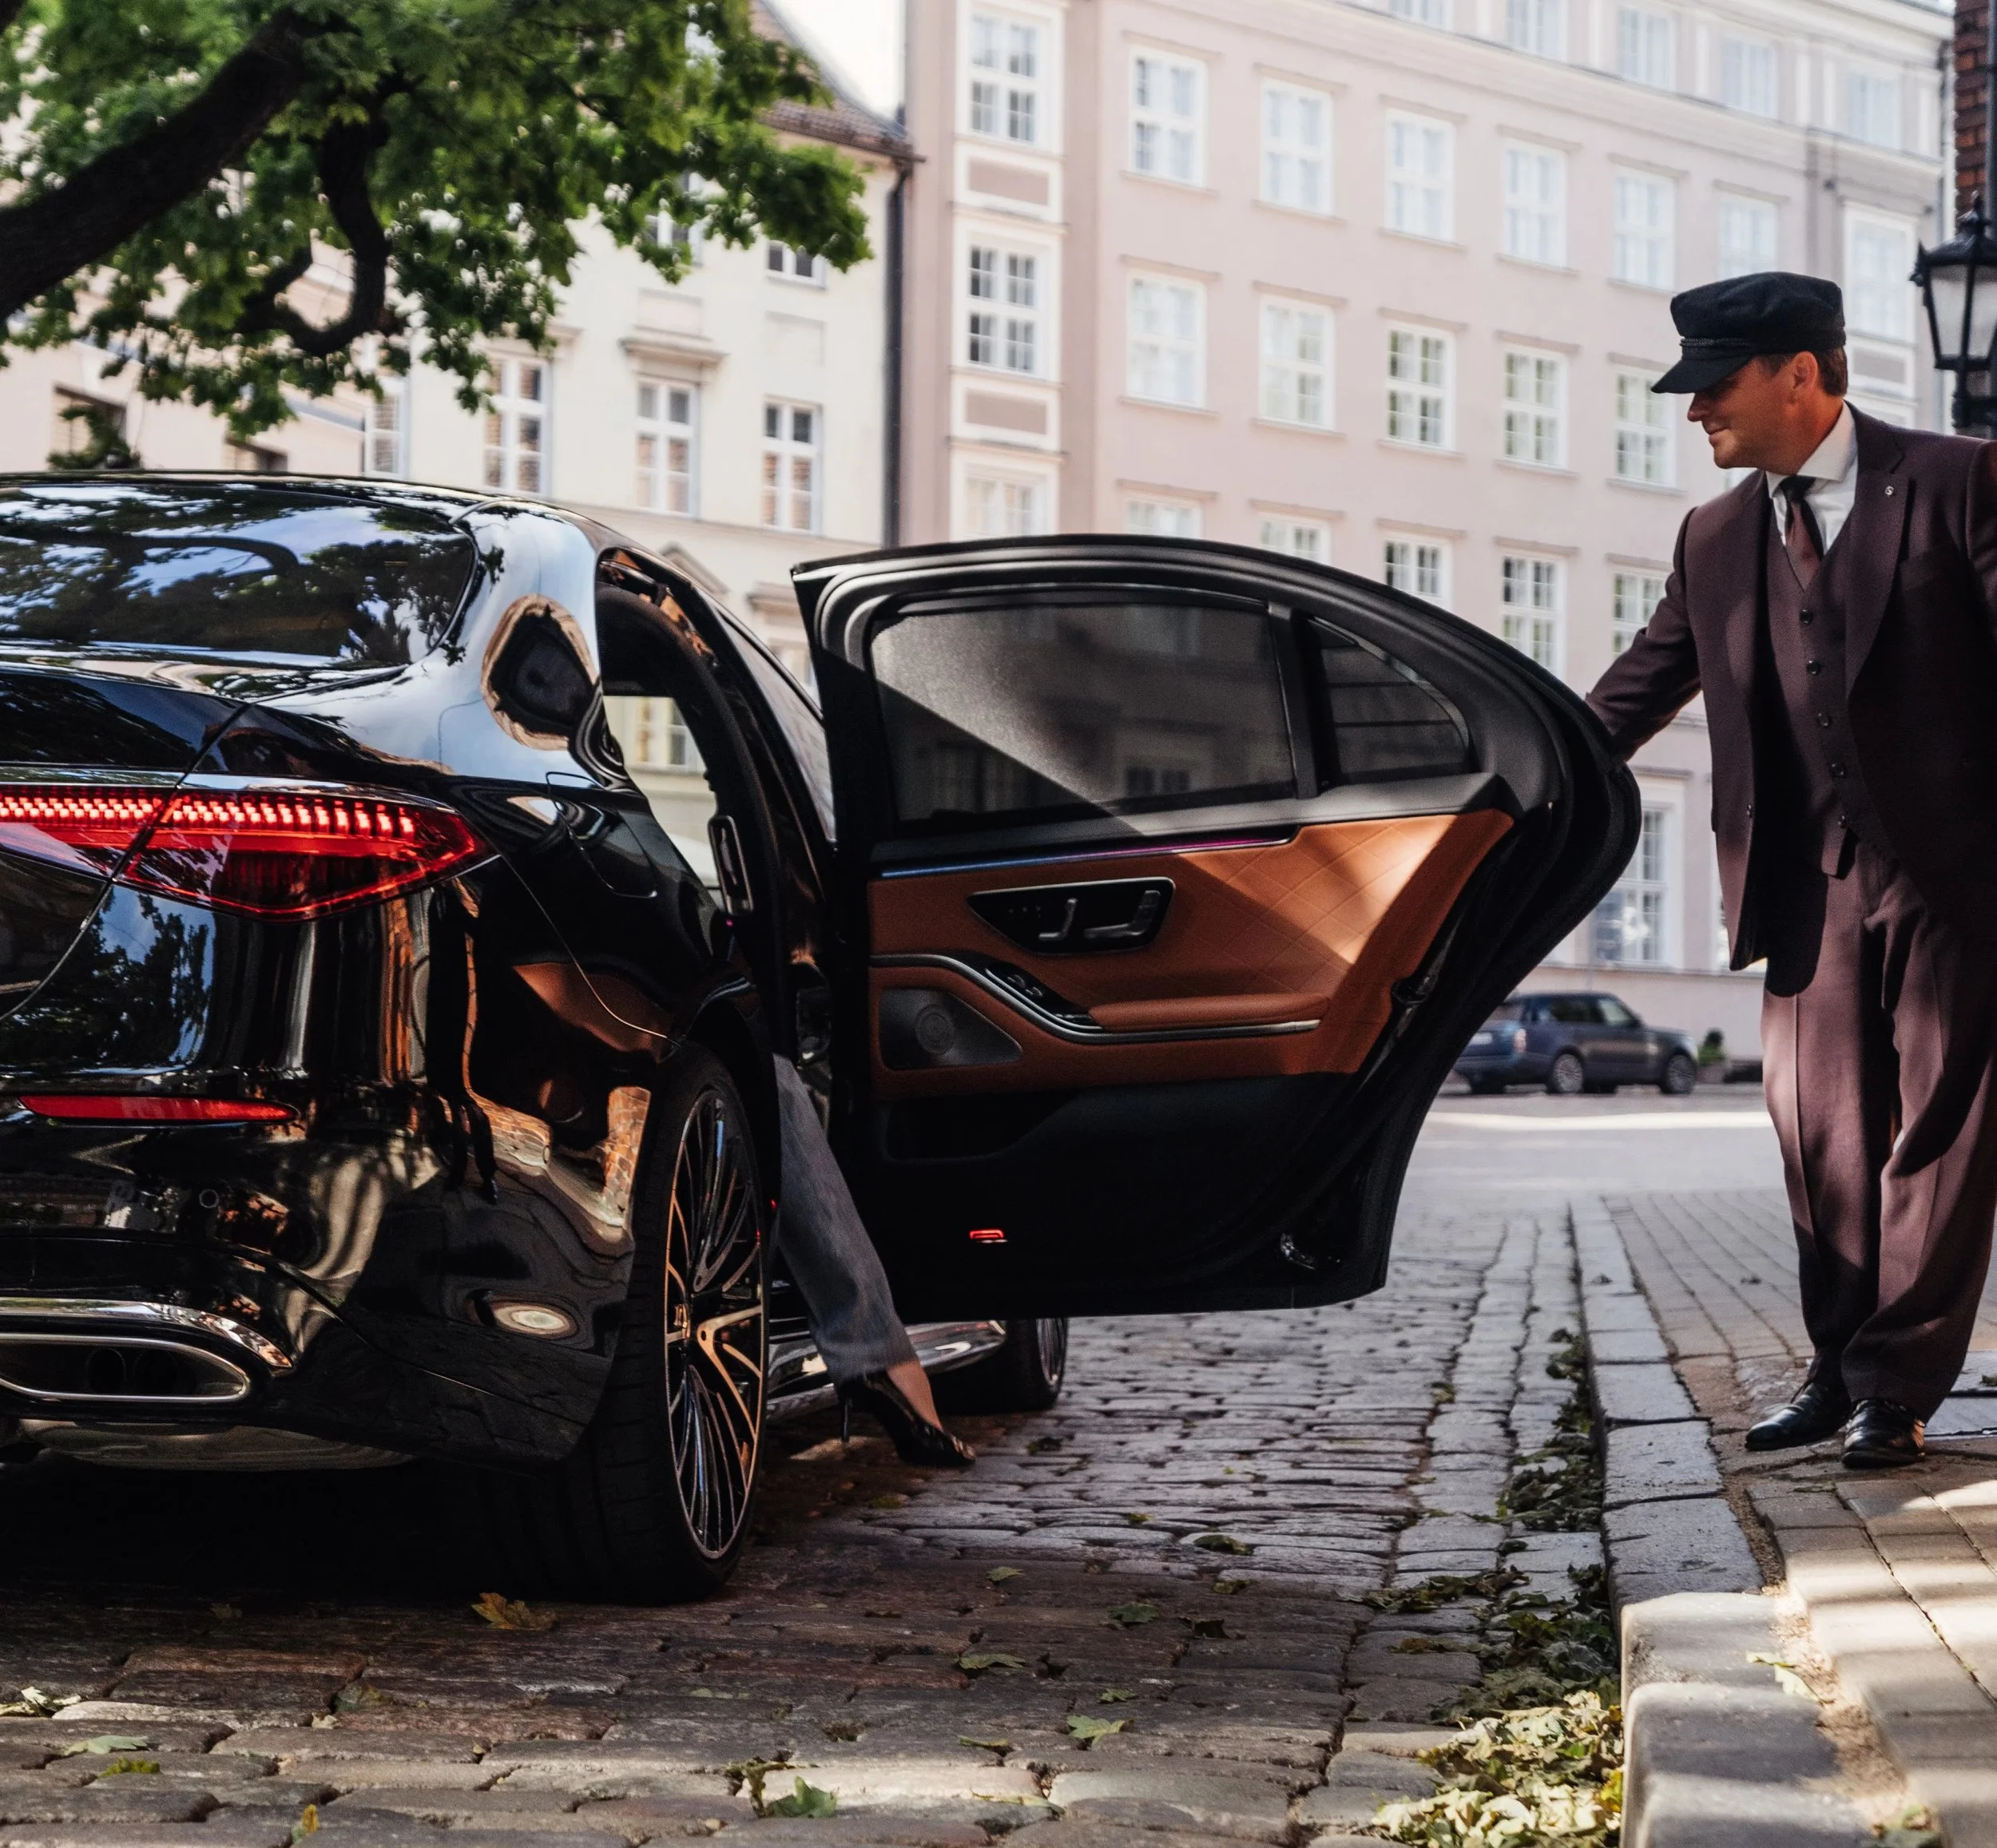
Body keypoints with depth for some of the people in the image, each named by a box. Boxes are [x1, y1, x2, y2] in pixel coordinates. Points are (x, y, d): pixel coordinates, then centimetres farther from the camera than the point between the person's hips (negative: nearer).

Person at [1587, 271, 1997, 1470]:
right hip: (1811, 883, 5)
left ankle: (1895, 1388, 7)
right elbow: (1633, 696, 14)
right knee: (1822, 1137, 8)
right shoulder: (1716, 540, 12)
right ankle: (1842, 1373, 20)